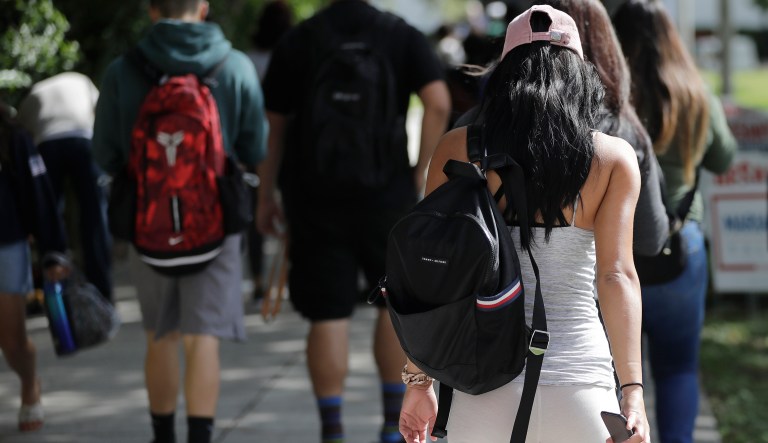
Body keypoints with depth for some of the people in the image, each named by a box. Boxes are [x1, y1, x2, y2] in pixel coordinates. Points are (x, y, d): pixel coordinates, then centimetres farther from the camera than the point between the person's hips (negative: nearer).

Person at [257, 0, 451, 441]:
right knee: (396, 302, 16)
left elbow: (273, 125, 4)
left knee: (327, 315, 2)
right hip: (386, 191, 0)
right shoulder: (404, 36, 1)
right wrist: (421, 172, -4)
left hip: (314, 196, 0)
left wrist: (267, 194, 12)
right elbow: (439, 104, -13)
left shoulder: (296, 42, 4)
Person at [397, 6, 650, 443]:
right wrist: (633, 390, -12)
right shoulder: (614, 158, 2)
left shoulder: (456, 150, 4)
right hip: (579, 386, -1)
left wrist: (419, 380, 9)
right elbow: (617, 275, -8)